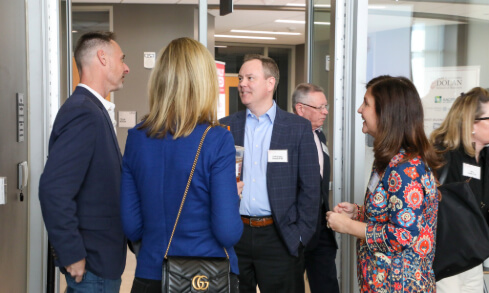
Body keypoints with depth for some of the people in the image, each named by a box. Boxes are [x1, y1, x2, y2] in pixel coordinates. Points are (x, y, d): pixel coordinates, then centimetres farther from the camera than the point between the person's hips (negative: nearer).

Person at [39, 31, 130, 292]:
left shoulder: (94, 110, 10)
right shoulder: (83, 113, -20)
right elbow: (54, 190, -27)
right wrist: (72, 255, -20)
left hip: (104, 256, 9)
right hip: (92, 261, -9)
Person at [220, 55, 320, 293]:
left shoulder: (298, 127, -1)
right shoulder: (225, 127, 4)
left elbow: (309, 188, -1)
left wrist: (301, 235, -4)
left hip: (278, 237, -2)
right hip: (233, 234, 2)